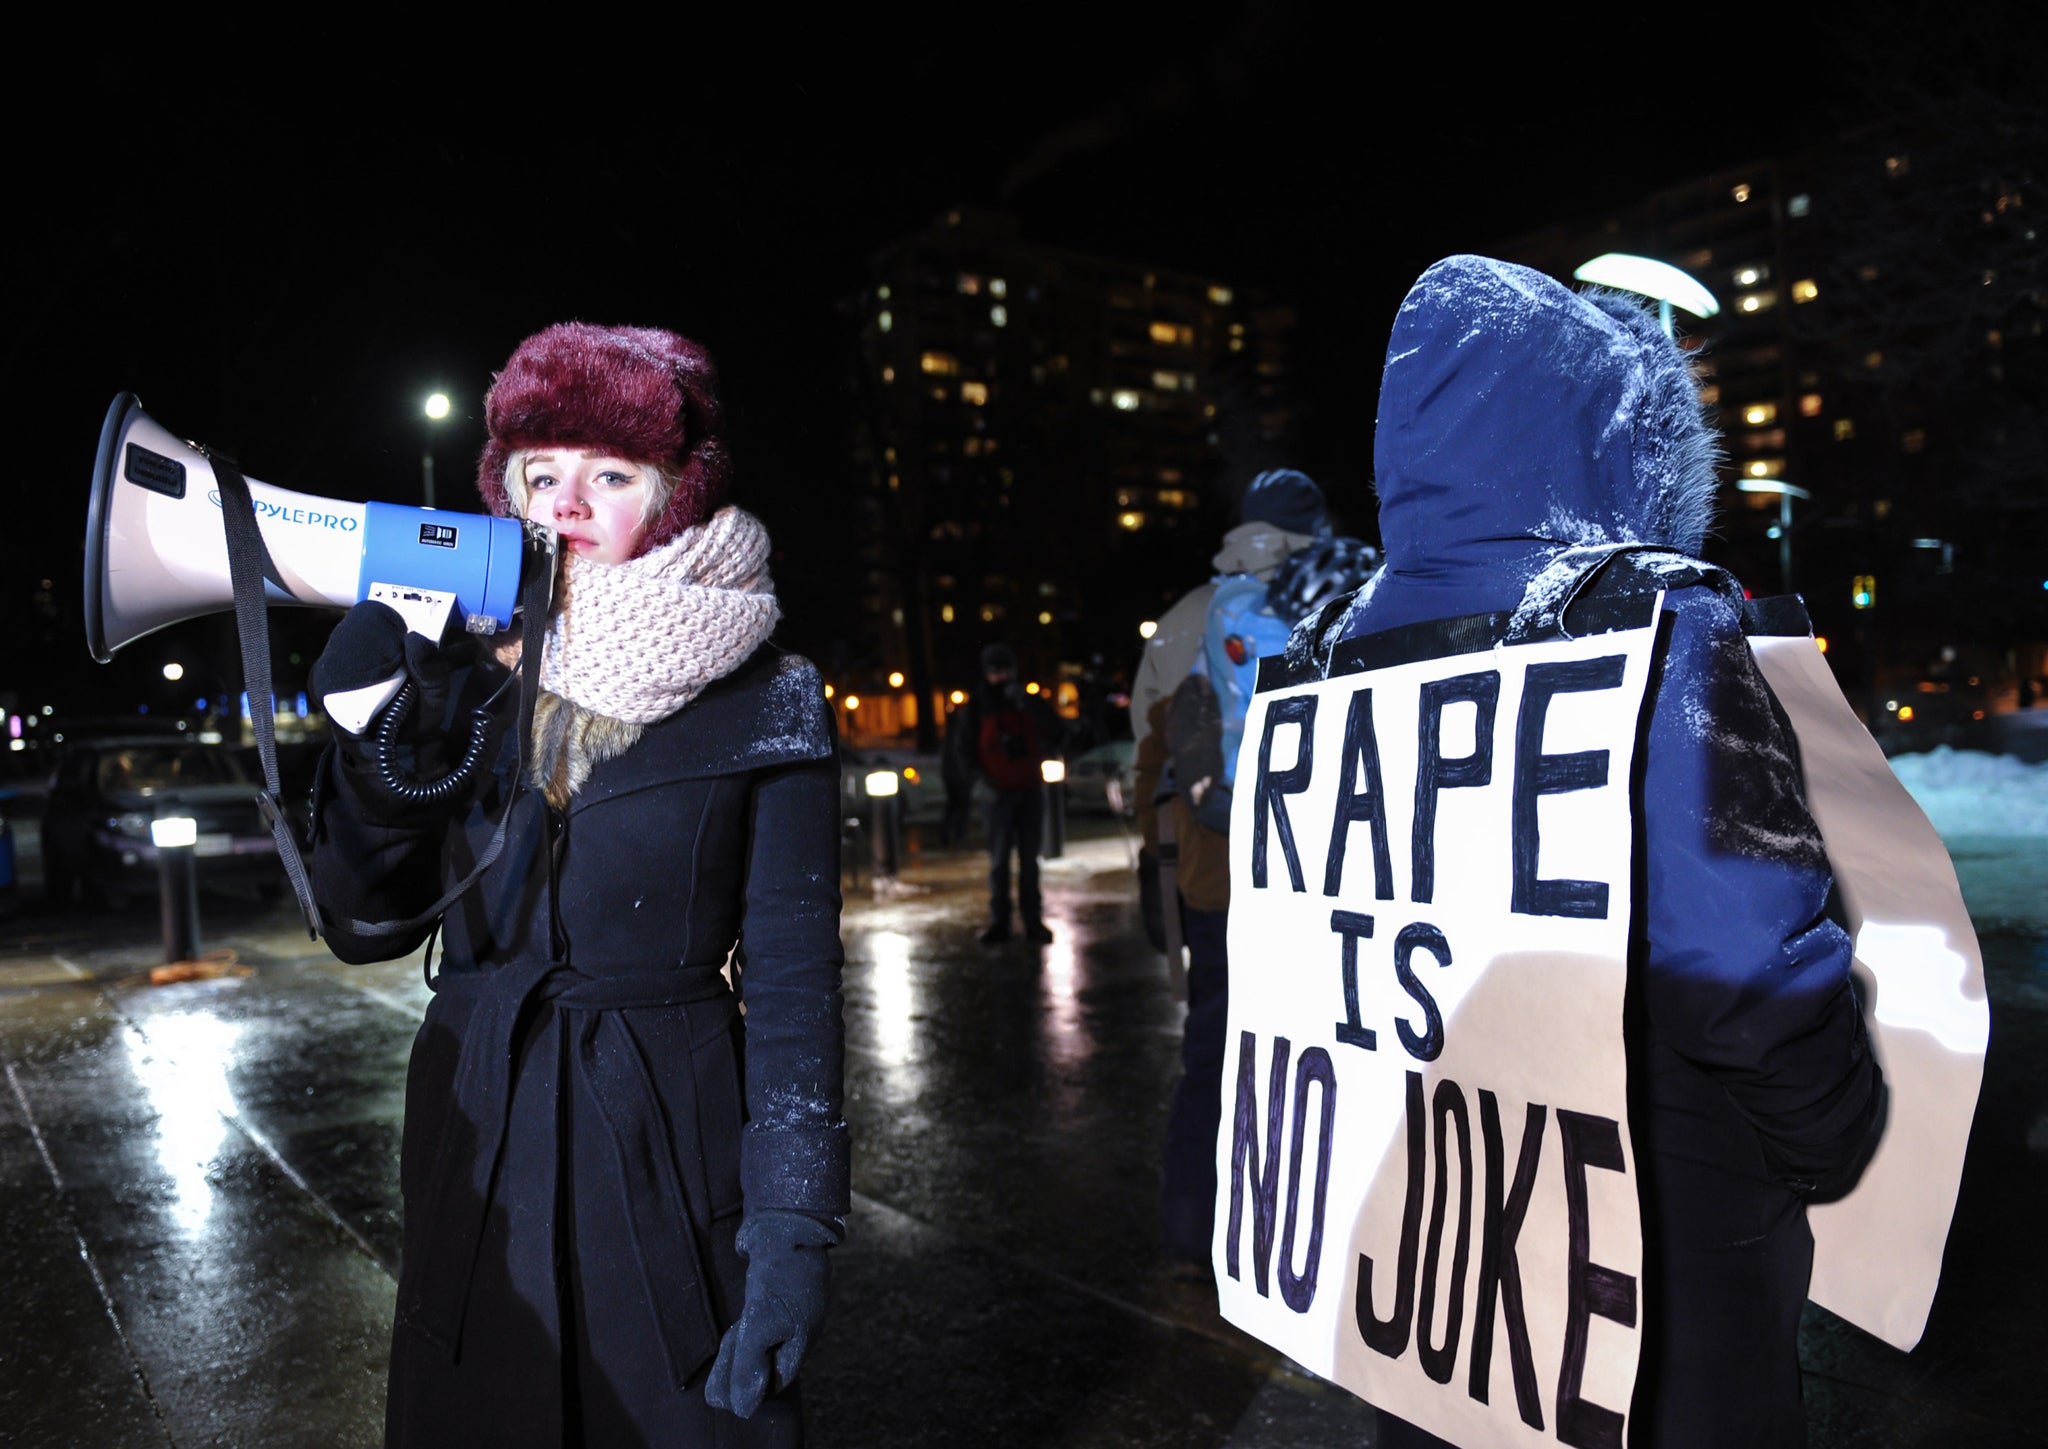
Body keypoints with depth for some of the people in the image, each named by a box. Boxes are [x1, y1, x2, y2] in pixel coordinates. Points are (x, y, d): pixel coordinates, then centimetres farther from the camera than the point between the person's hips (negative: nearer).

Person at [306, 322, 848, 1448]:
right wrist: (386, 731, -13)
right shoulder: (476, 677, 3)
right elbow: (367, 928, 1)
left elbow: (792, 980, -9)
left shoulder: (761, 704, -8)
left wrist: (793, 1226, -14)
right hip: (476, 1154, 4)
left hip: (671, 1159, -4)